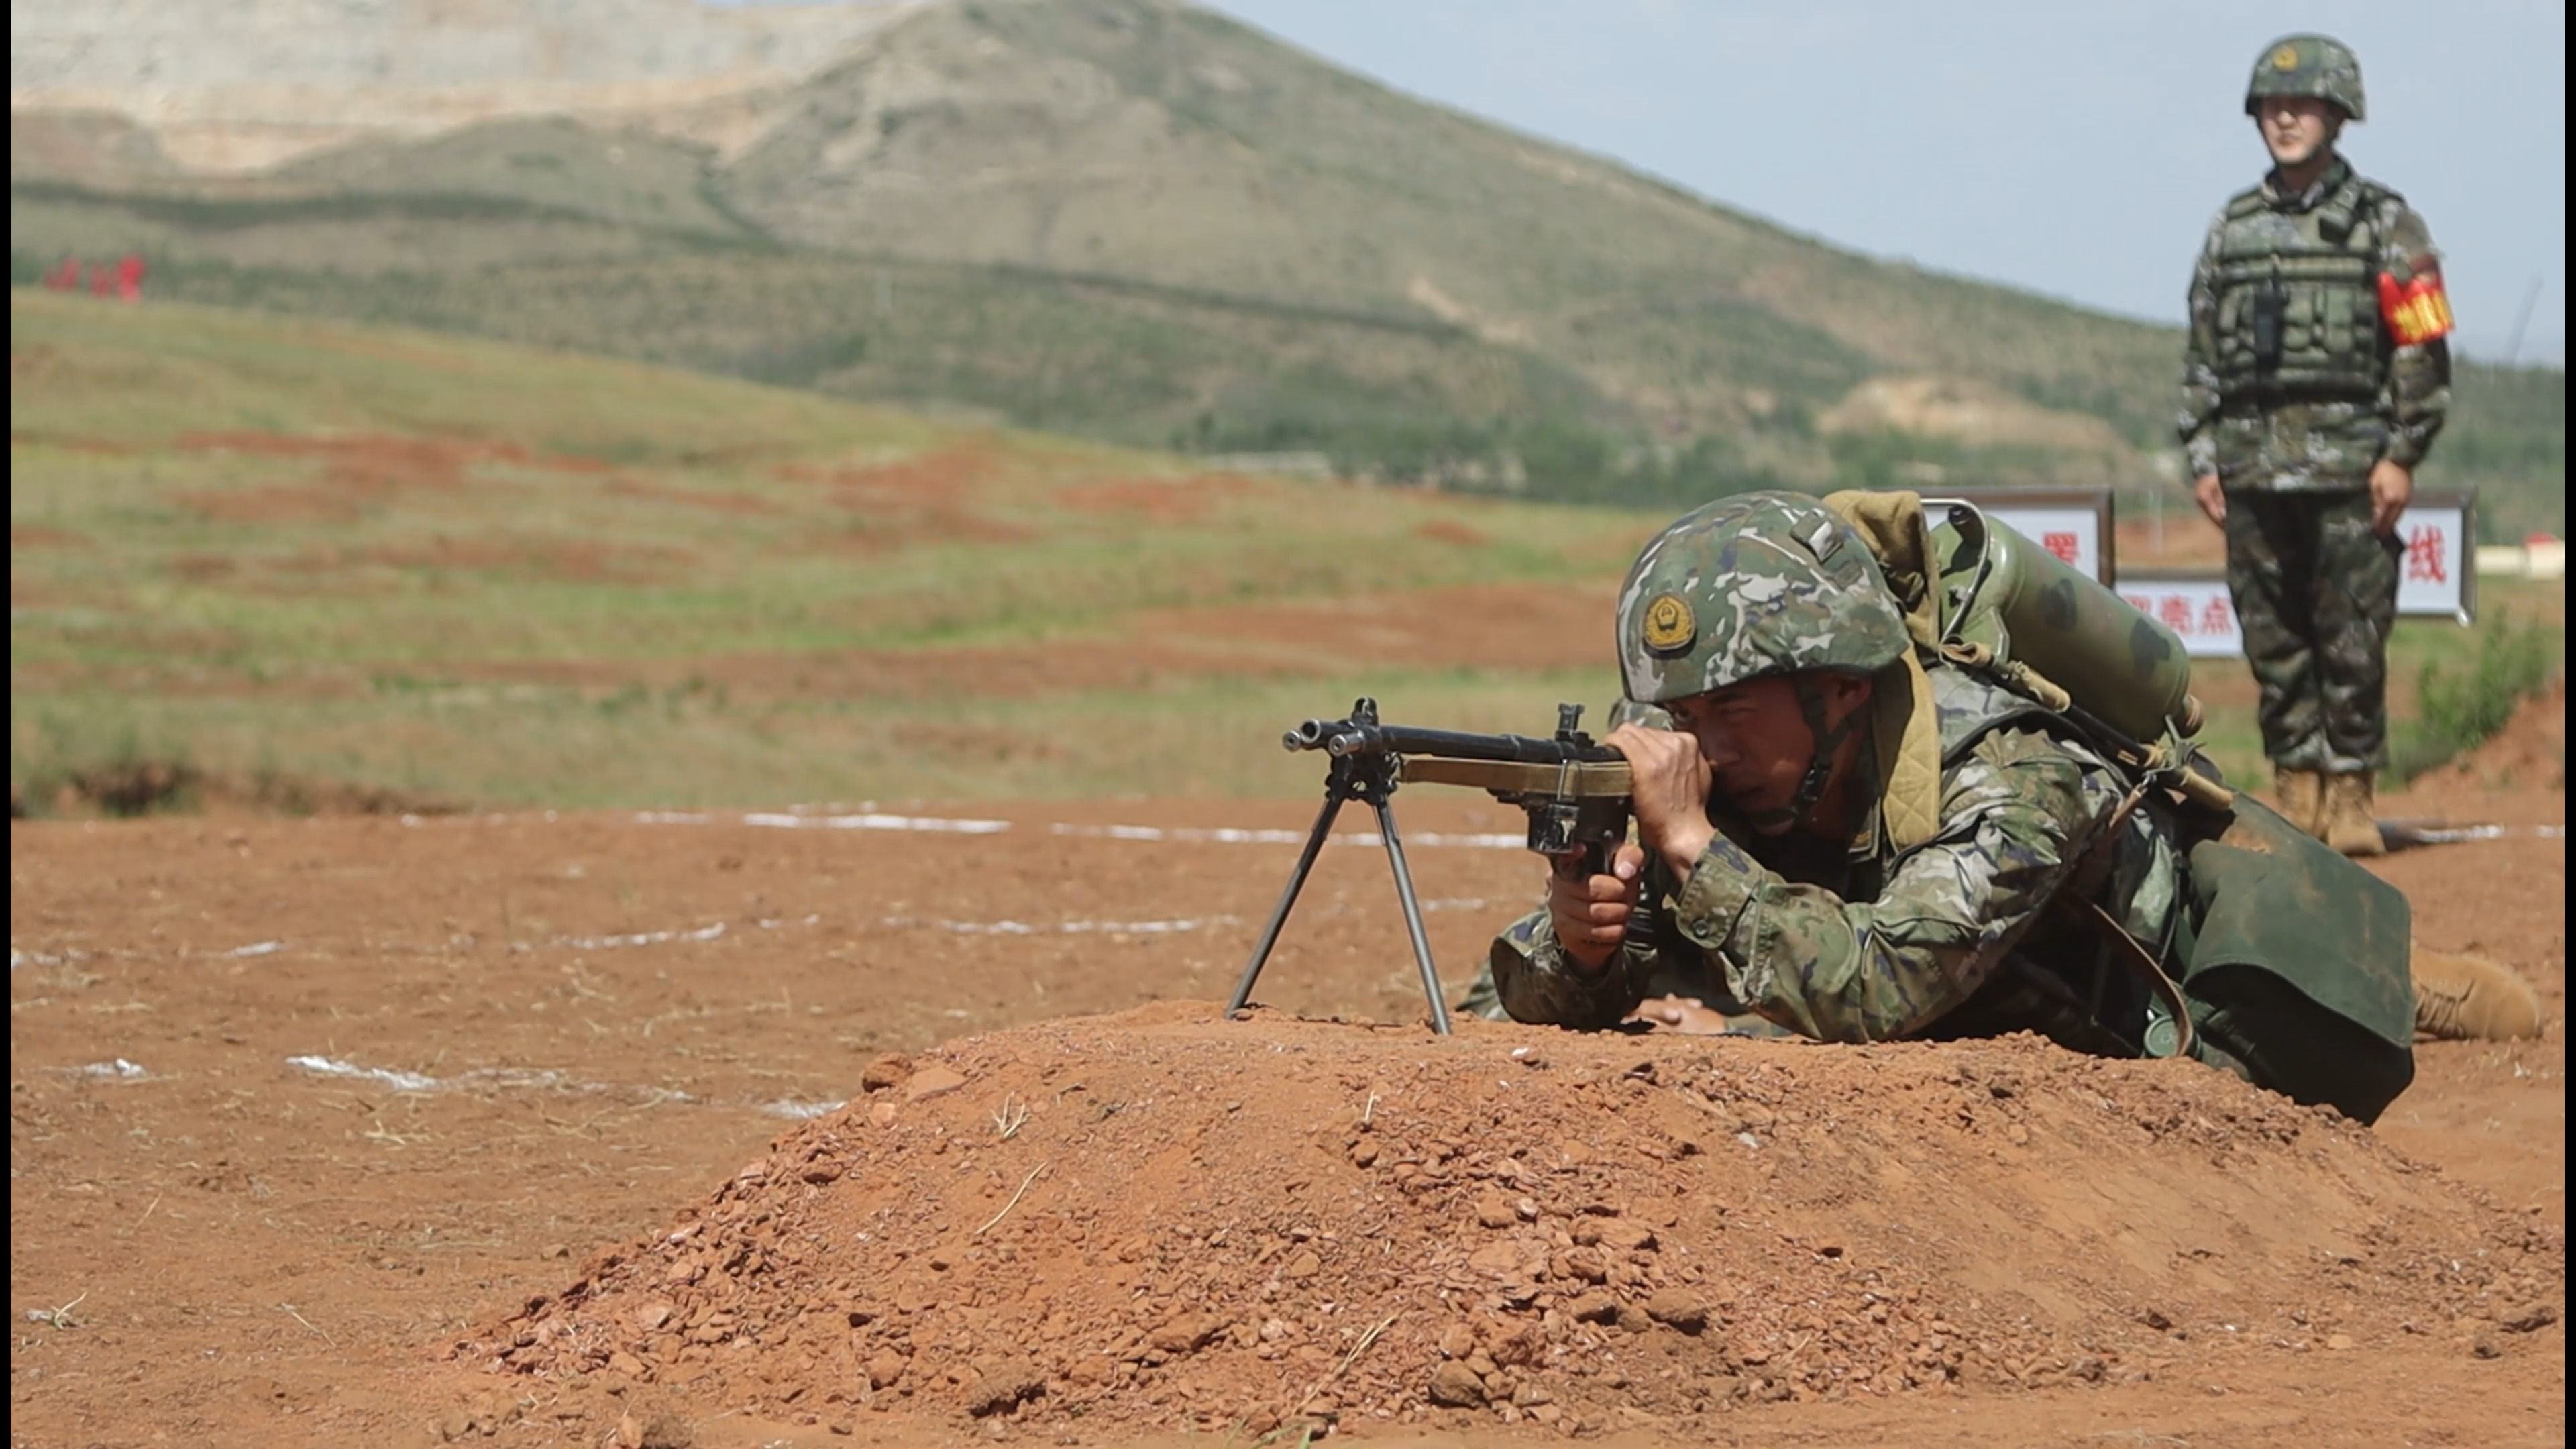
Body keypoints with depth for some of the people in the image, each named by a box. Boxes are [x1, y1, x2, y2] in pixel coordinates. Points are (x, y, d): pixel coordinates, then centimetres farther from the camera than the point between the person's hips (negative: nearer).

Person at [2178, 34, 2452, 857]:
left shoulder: (2383, 223, 3)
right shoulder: (2233, 227, 14)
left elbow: (2422, 348, -1)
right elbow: (2202, 351, 16)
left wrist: (2402, 456, -8)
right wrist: (2202, 457, 8)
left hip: (2349, 466, -4)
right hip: (2254, 466, 4)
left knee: (2353, 639, -4)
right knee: (2272, 639, 4)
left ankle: (2351, 796, 3)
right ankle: (2295, 793, 10)